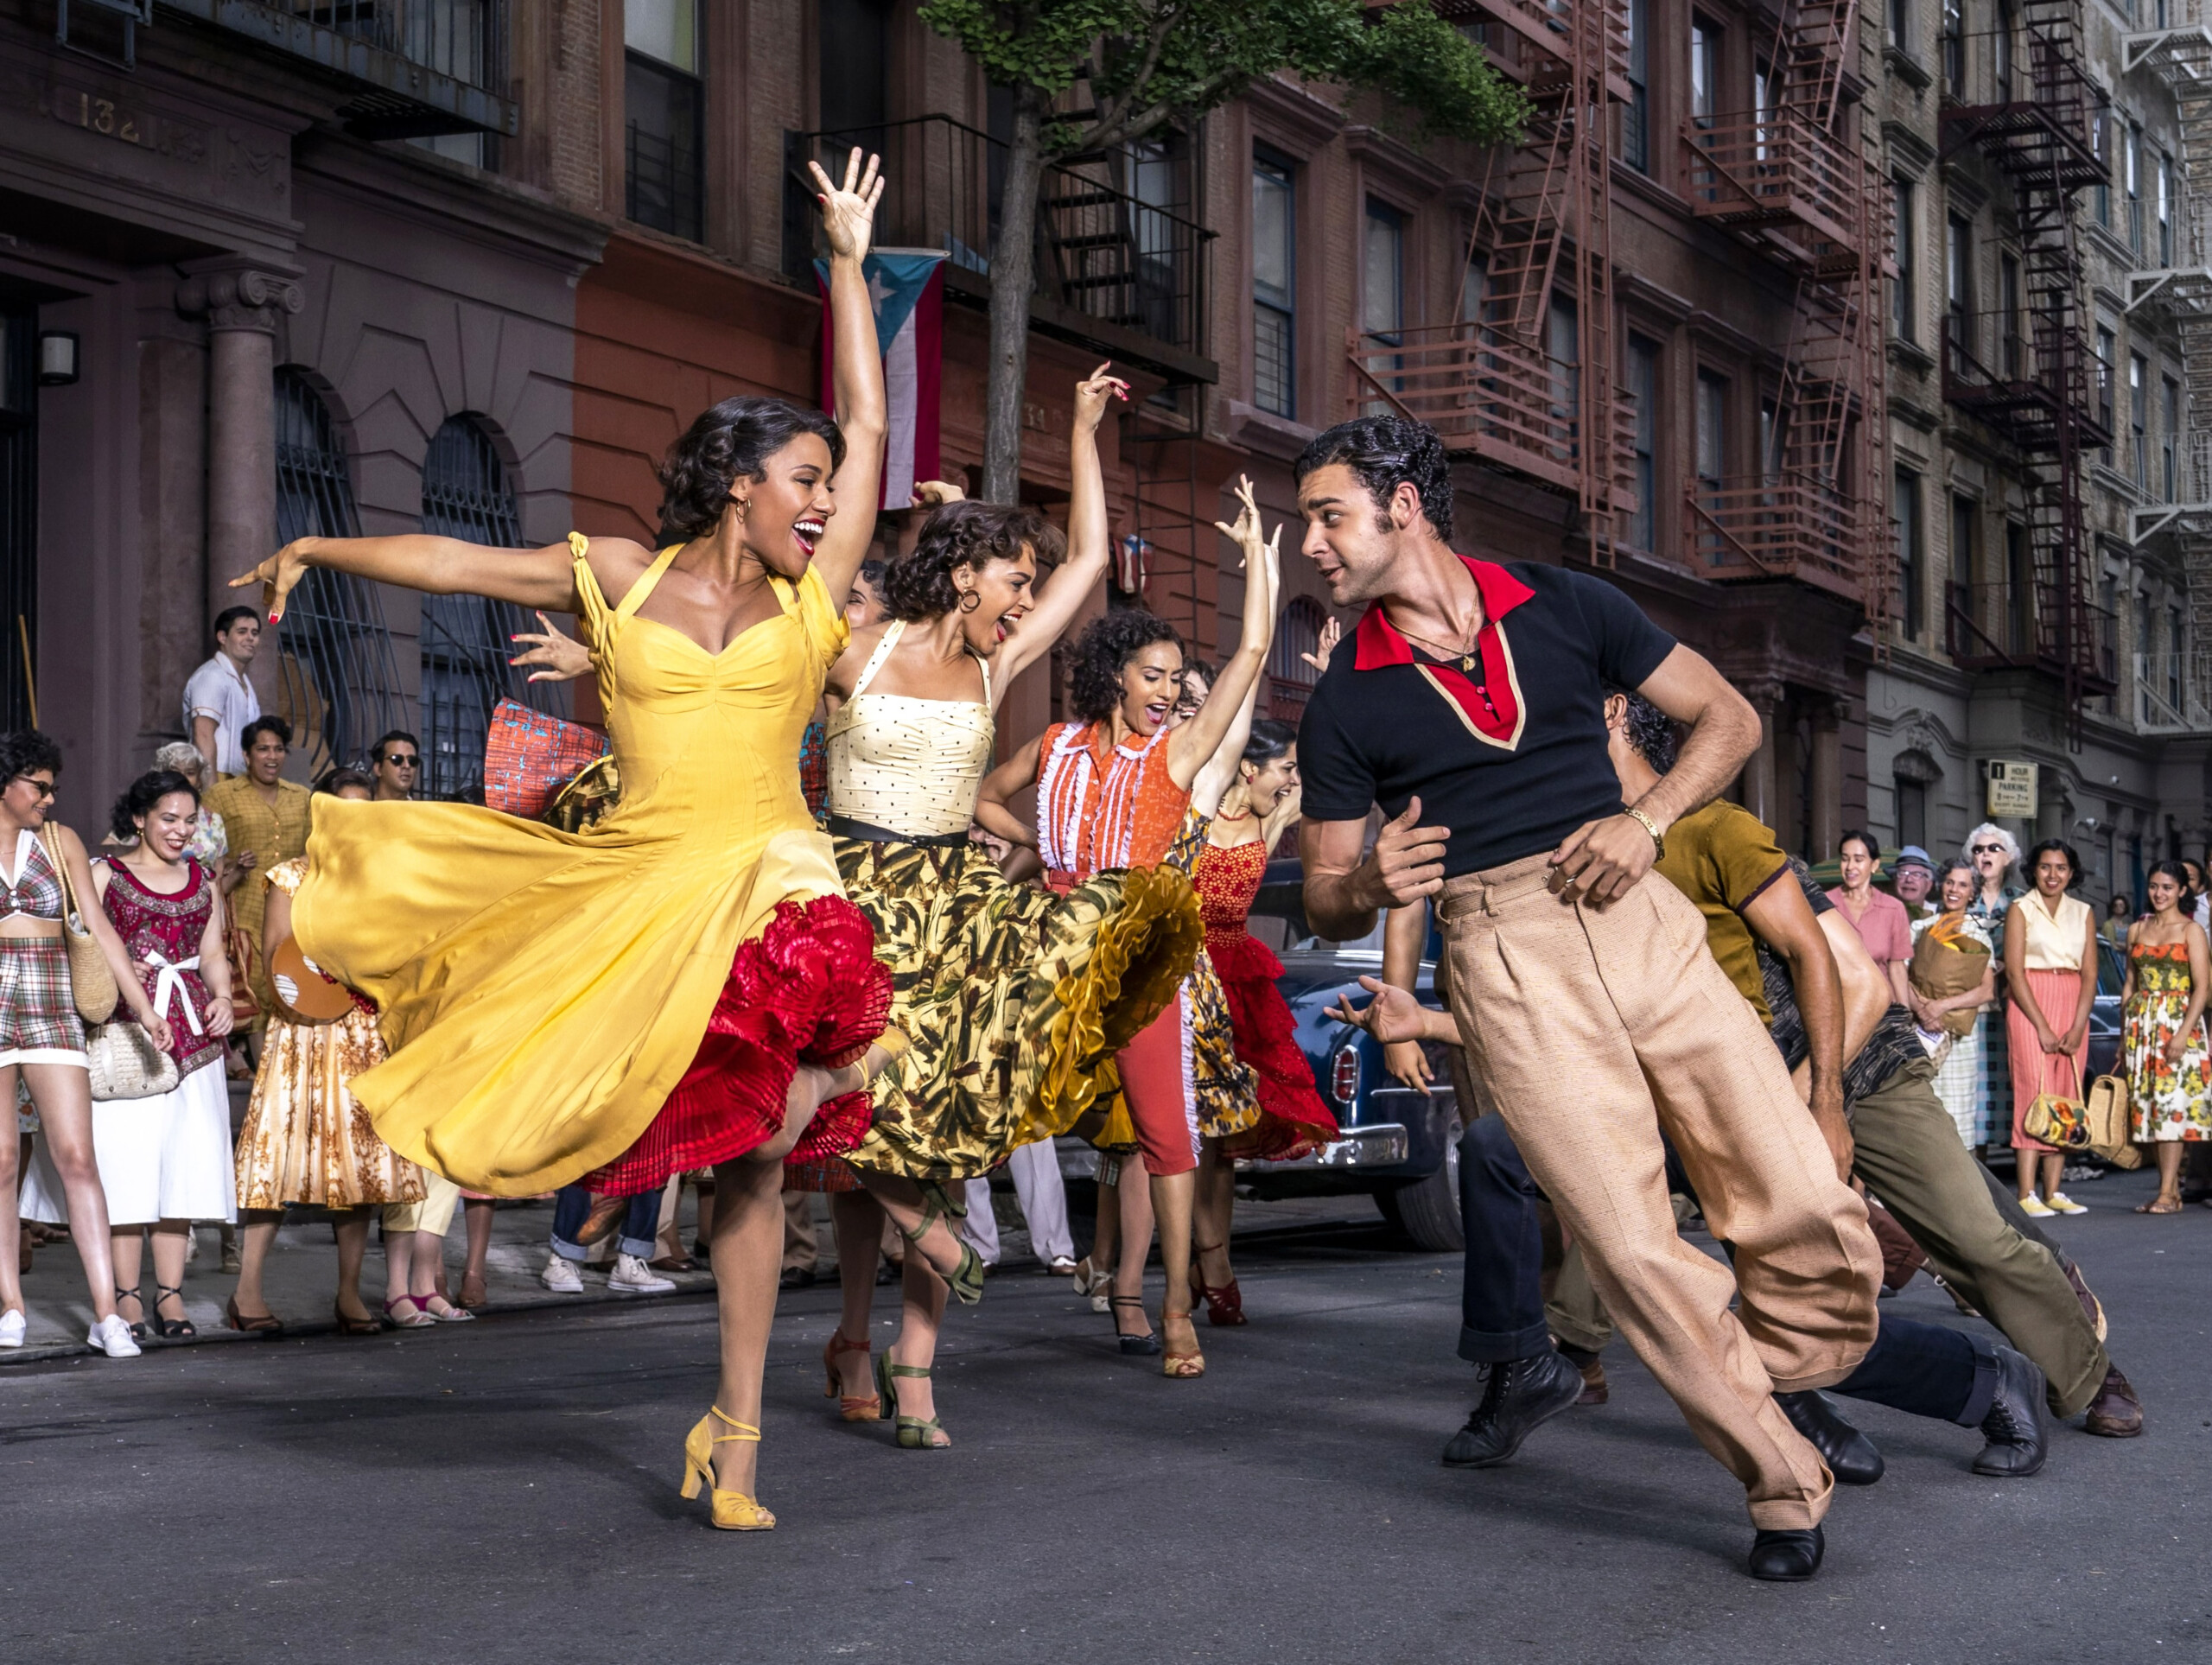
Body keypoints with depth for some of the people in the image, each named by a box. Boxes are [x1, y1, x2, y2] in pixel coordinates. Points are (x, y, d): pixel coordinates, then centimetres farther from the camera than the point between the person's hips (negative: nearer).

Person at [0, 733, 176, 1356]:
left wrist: (143, 1005, 4)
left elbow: (98, 929, 8)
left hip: (52, 1009, 2)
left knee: (77, 1158, -6)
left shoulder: (61, 841, 10)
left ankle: (107, 1315, -9)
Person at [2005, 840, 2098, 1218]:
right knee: (2033, 1094, -11)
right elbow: (2014, 972, -6)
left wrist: (2078, 1028, -6)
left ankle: (2053, 1191, 3)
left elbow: (2090, 975, 7)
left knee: (2066, 1099, 1)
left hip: (2073, 1009, 4)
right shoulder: (2021, 910, 1)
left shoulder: (2083, 913, 12)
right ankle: (2027, 1194, -15)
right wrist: (2042, 1027, -13)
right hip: (2029, 1006, -4)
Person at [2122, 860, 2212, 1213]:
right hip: (2140, 1024, 5)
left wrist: (2183, 1033, -18)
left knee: (2172, 1104, -10)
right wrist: (2123, 1035, 11)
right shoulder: (2137, 930, 14)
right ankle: (2173, 1190, 8)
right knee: (2148, 1105, 2)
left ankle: (2167, 1194, -11)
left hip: (2177, 1023, -5)